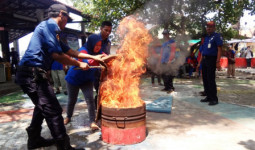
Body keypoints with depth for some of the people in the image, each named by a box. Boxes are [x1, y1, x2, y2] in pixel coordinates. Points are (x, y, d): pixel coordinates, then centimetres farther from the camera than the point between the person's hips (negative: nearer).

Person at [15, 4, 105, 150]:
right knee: (54, 111, -8)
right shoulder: (49, 25, -9)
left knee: (43, 107, 25)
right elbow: (57, 55, -18)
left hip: (33, 74, 11)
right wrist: (79, 64, -5)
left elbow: (69, 51, 22)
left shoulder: (51, 28, 21)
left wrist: (93, 57, 23)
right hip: (33, 73, -11)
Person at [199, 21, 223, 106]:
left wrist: (218, 62, -20)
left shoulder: (217, 36, -3)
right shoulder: (206, 37, 19)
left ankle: (214, 99, -3)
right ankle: (208, 97, 19)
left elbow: (219, 49, -11)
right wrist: (200, 62, 17)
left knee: (211, 79, -10)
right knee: (205, 79, 9)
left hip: (211, 60, -8)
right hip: (204, 60, 8)